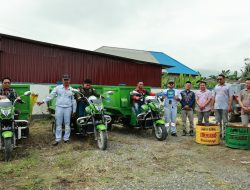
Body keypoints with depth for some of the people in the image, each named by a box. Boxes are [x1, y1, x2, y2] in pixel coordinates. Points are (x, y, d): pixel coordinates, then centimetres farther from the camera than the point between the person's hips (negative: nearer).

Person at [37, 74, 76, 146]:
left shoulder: (72, 90, 6)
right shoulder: (58, 88, 4)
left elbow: (73, 101, 8)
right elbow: (50, 96, 3)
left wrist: (74, 110, 6)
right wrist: (43, 101, -5)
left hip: (68, 108, 0)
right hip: (59, 107, 0)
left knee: (67, 124, 5)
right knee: (58, 124, 3)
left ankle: (66, 138, 16)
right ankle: (57, 139, 9)